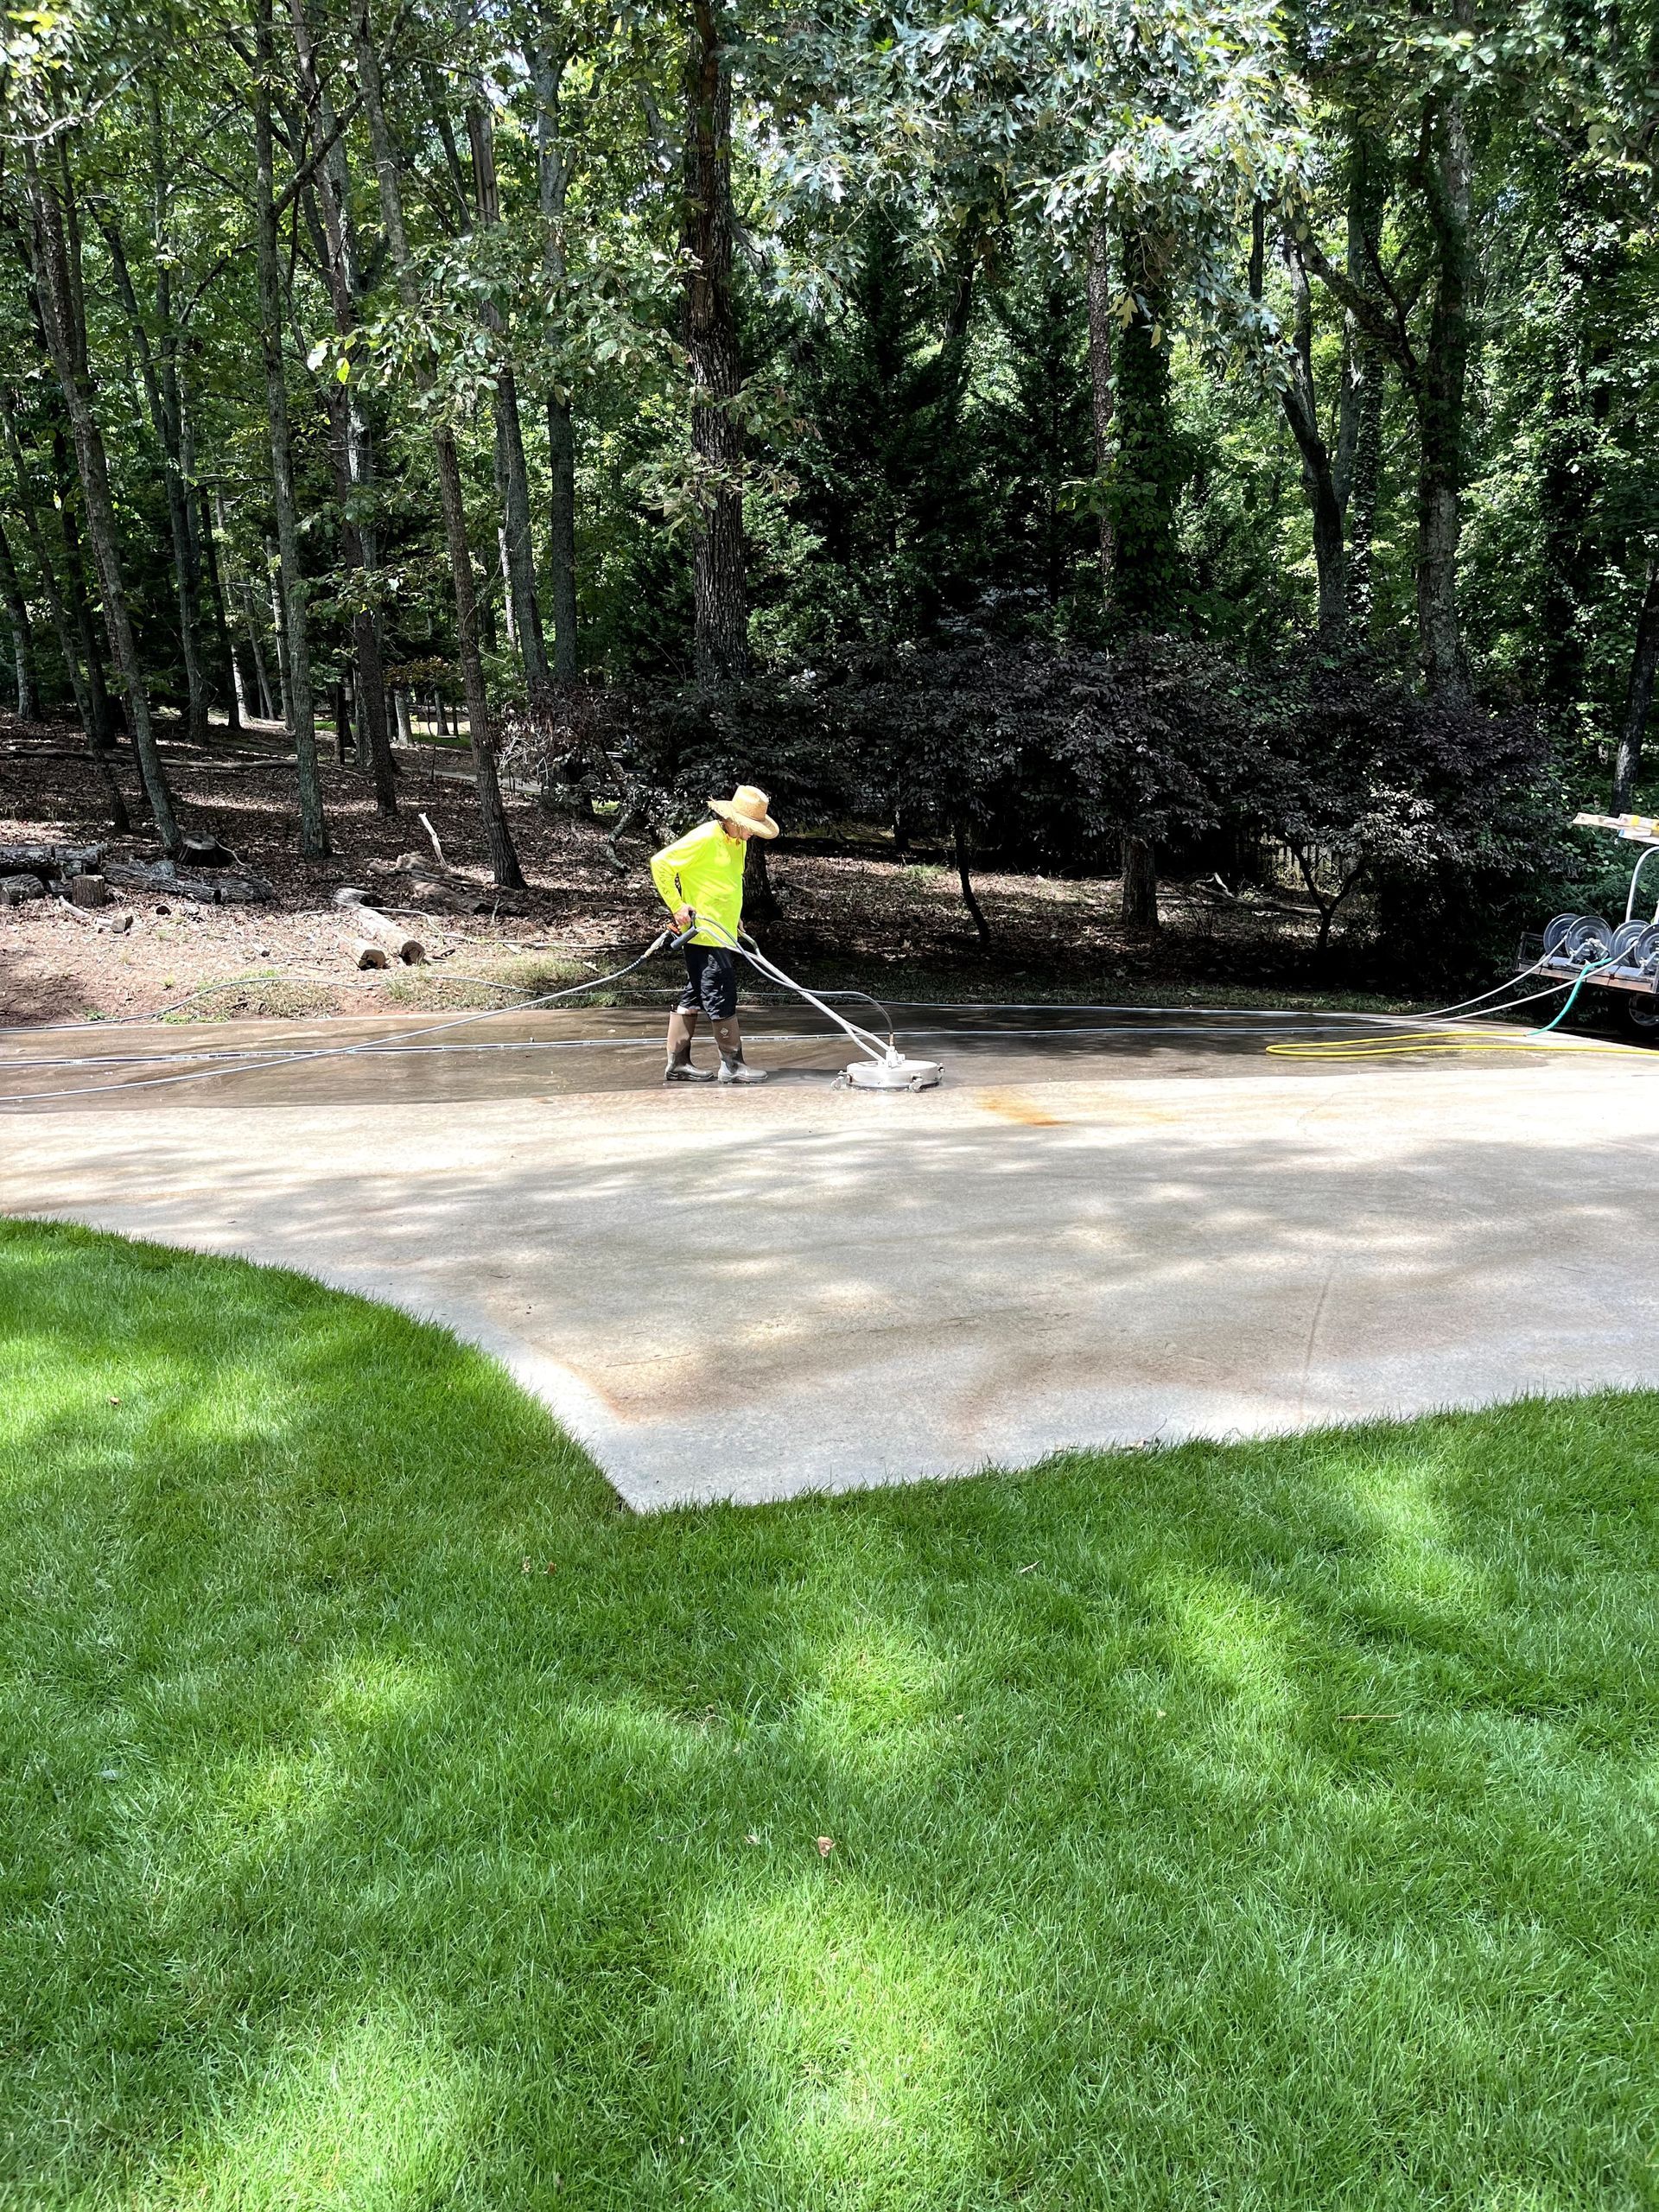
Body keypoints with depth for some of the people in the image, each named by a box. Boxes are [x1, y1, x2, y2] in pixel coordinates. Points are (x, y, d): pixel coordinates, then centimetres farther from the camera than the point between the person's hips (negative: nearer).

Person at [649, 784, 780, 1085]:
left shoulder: (738, 842, 13)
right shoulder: (704, 838, -15)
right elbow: (661, 863, -15)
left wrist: (733, 915, 17)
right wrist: (677, 906, -16)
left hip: (723, 933, 9)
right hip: (705, 934, -9)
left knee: (693, 997, 11)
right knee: (721, 998, -6)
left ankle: (677, 1063, 16)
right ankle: (732, 1065, 1)